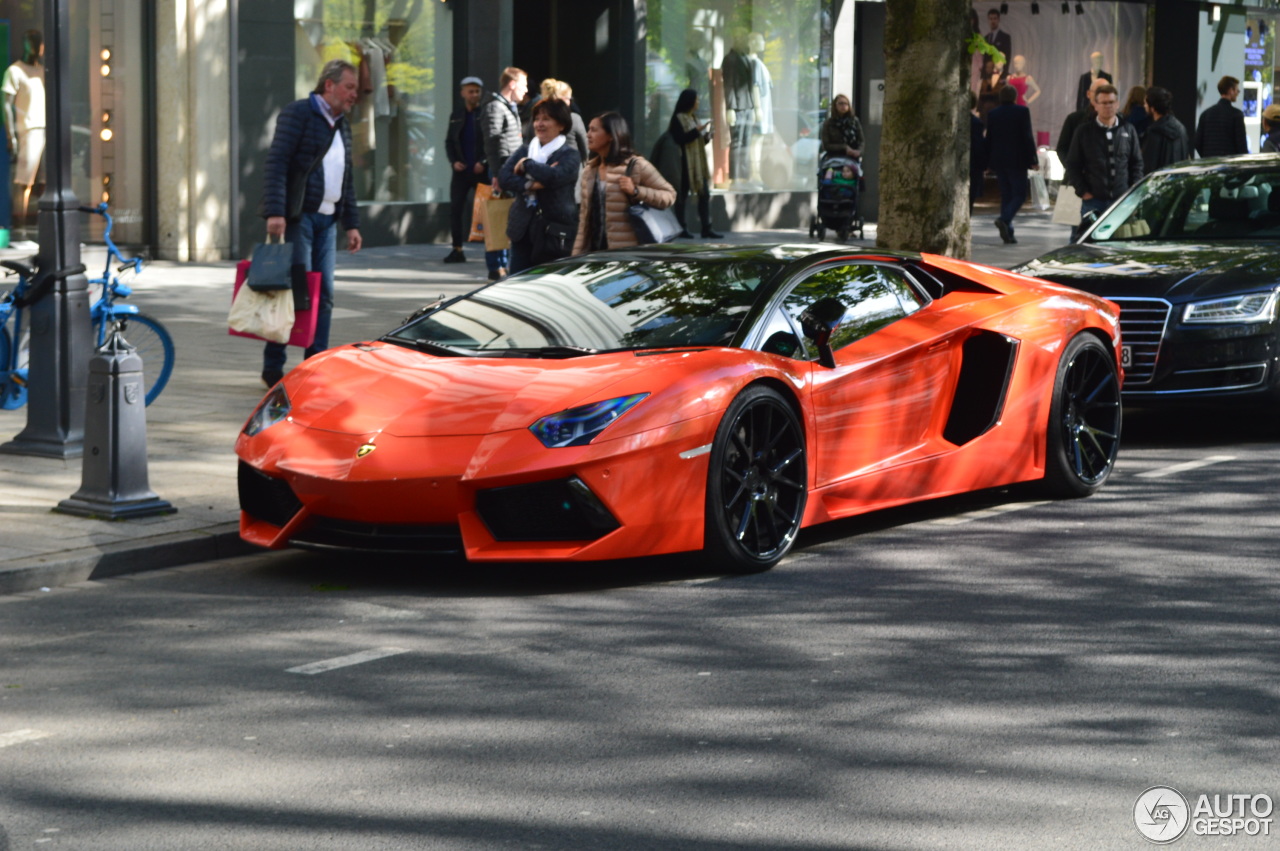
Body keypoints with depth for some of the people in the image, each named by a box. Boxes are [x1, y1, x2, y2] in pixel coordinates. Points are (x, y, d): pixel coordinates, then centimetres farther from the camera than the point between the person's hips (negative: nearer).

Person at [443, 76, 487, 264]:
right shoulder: (456, 116, 12)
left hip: (482, 171, -4)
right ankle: (457, 250, 4)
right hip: (461, 171, 4)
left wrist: (484, 163, -14)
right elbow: (449, 142, 14)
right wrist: (454, 161, -3)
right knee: (455, 209, -2)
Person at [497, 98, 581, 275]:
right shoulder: (525, 150, 14)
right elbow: (503, 176, 0)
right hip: (523, 230, 5)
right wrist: (528, 185, -18)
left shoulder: (570, 154, -3)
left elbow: (556, 176, -23)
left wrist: (527, 164, -9)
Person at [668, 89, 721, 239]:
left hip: (698, 163, 8)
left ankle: (706, 229, 1)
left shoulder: (692, 118, 18)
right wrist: (697, 130, -19)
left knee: (705, 194, 1)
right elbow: (680, 139, -18)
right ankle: (681, 229, 4)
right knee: (682, 196, -2)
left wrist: (707, 135, 4)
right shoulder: (678, 119, -7)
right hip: (685, 163, -8)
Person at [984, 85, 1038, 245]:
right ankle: (1004, 219, -25)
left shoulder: (992, 114, 5)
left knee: (1006, 195, 10)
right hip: (1017, 160, -4)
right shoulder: (1022, 112, -6)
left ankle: (1008, 233, 5)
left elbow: (989, 139, 7)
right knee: (1019, 194, 1)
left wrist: (988, 162, 13)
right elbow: (1027, 137, -9)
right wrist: (1033, 159, -6)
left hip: (998, 160, 4)